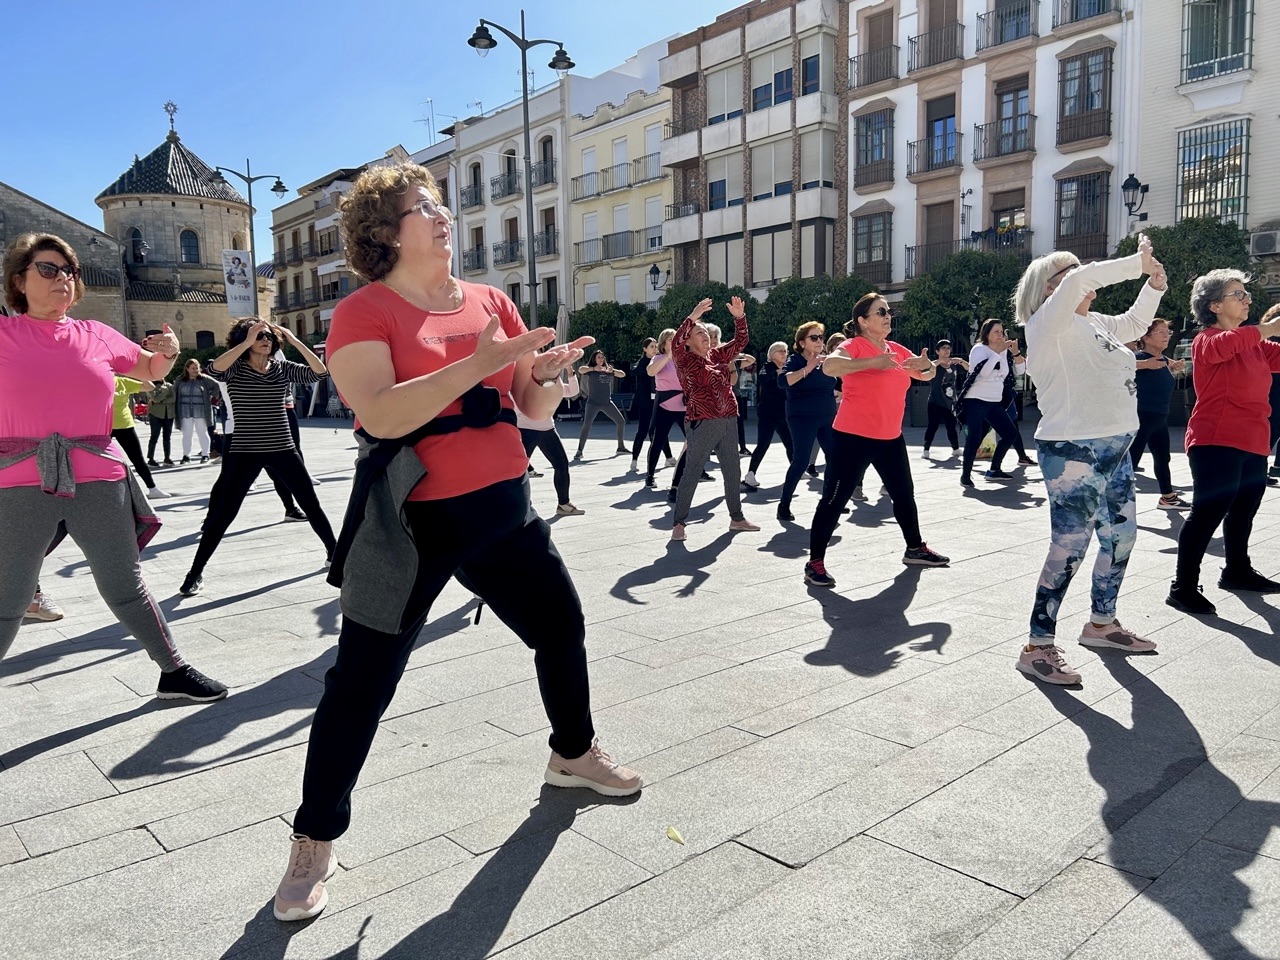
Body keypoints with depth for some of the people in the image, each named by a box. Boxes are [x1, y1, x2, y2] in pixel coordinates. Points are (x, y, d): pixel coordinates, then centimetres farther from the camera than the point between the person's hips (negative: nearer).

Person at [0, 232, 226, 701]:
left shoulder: (97, 335, 10)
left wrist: (168, 352, 1)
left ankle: (175, 672, 22)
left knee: (124, 589, 12)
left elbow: (150, 371, 23)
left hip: (100, 483, 3)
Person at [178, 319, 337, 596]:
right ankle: (196, 572, 8)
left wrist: (295, 341, -11)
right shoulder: (235, 369, -3)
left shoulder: (283, 367, 5)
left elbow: (319, 371, -6)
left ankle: (334, 553, 25)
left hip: (283, 450, 3)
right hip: (245, 453, -3)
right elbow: (214, 369, -26)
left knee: (311, 504, 8)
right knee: (223, 513, -2)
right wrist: (247, 342, -25)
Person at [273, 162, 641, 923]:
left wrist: (552, 373, -12)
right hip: (414, 523, -6)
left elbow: (535, 409, 10)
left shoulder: (493, 302, 8)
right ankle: (315, 842, 19)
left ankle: (573, 754, 43)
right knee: (363, 680, -1)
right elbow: (381, 415, -25)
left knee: (562, 625, 17)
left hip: (504, 509, 6)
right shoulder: (364, 312, -9)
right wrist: (479, 364, -30)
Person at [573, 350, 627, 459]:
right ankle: (579, 451, -17)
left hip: (607, 402, 5)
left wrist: (612, 371, -15)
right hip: (593, 403, -5)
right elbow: (580, 370, -22)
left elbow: (623, 374, 3)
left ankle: (621, 447, 23)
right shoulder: (590, 370, -1)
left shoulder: (608, 370, 12)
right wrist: (594, 368, -33)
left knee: (621, 422, 8)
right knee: (586, 425, -20)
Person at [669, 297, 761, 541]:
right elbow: (676, 343, -22)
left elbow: (740, 342, 16)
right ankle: (678, 523, 1)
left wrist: (739, 317, 1)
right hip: (703, 424, -7)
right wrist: (693, 317, -29)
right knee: (692, 473, -5)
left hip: (728, 422, 7)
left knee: (732, 471, 14)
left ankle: (737, 518, 26)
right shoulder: (685, 360, -3)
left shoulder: (717, 355, 14)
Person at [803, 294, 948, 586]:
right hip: (853, 438, -8)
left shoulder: (898, 350, 9)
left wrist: (927, 365, -5)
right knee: (834, 500, -4)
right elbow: (829, 366, -33)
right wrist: (873, 362, -37)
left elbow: (925, 375, 20)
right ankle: (815, 562, 2)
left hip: (891, 438, 8)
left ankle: (915, 549, 39)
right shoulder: (854, 346, -12)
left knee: (904, 495, 20)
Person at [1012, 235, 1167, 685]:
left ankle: (1101, 622, 36)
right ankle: (1037, 647, 0)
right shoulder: (1047, 323, -9)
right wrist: (1137, 264, -13)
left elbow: (1134, 324, 33)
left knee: (1121, 535, 18)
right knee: (1070, 547, -9)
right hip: (1073, 450, -10)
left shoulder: (1093, 323, 17)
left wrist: (1153, 285, 17)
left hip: (1114, 448, 10)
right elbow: (1080, 280, -25)